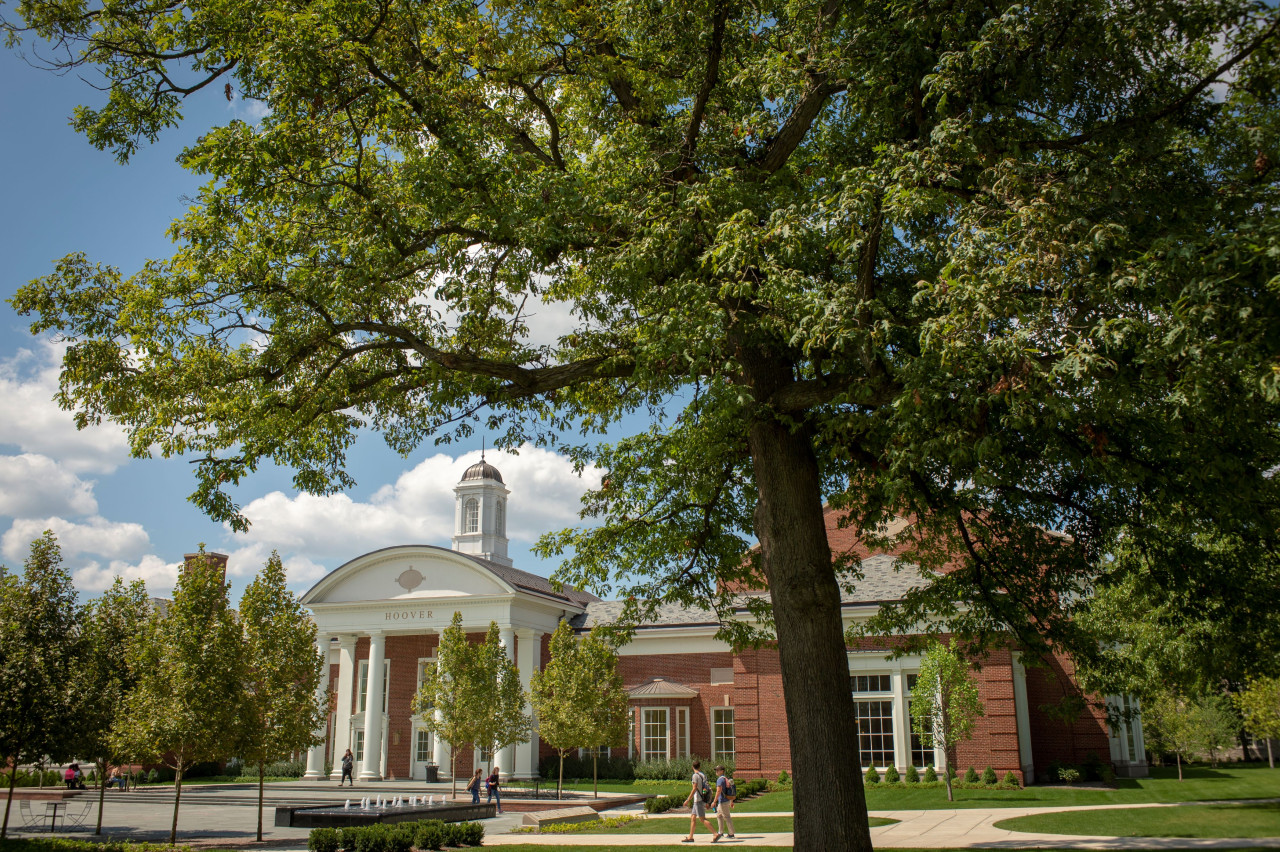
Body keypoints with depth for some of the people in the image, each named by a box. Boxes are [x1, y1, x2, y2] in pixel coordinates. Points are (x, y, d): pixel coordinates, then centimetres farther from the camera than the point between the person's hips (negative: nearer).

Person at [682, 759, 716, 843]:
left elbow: (694, 789, -18)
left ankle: (716, 835, -14)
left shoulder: (695, 775, -12)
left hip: (698, 800, -9)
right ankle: (690, 837, 13)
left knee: (703, 819, -9)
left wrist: (688, 800, -15)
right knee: (692, 818, 11)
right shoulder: (703, 775, 12)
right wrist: (706, 803, 20)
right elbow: (705, 788, 15)